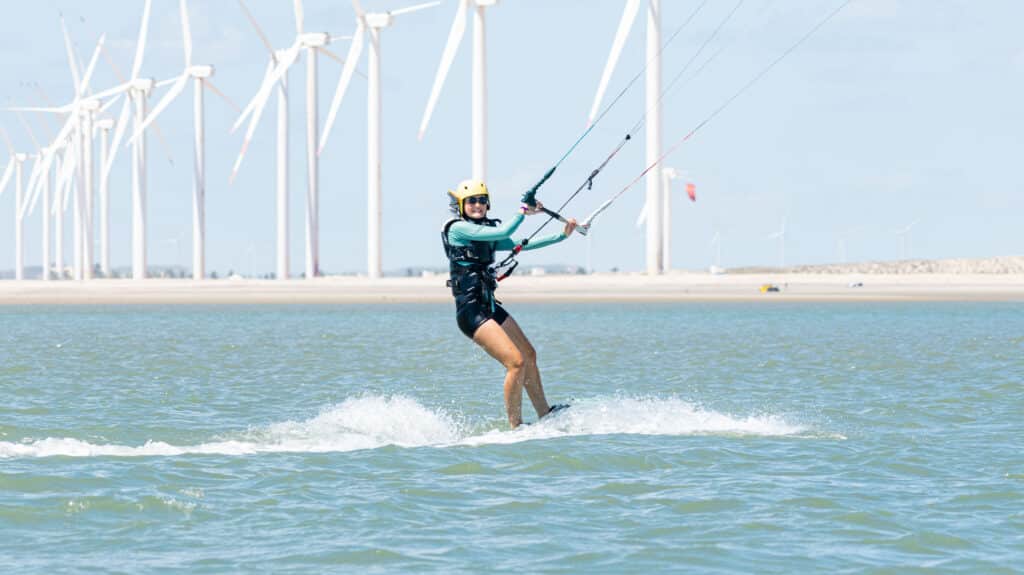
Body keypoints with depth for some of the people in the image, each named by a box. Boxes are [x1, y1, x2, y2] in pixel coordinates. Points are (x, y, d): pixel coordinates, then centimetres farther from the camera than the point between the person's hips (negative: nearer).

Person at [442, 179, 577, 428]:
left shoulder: (487, 233, 15)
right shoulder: (457, 228, -11)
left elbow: (519, 245, 18)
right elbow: (503, 232, -19)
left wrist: (562, 236, 16)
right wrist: (524, 211, -5)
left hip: (489, 306, 10)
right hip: (471, 311, -10)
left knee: (529, 355, 18)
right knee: (516, 362, -16)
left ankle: (545, 413, 32)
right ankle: (516, 426, -7)